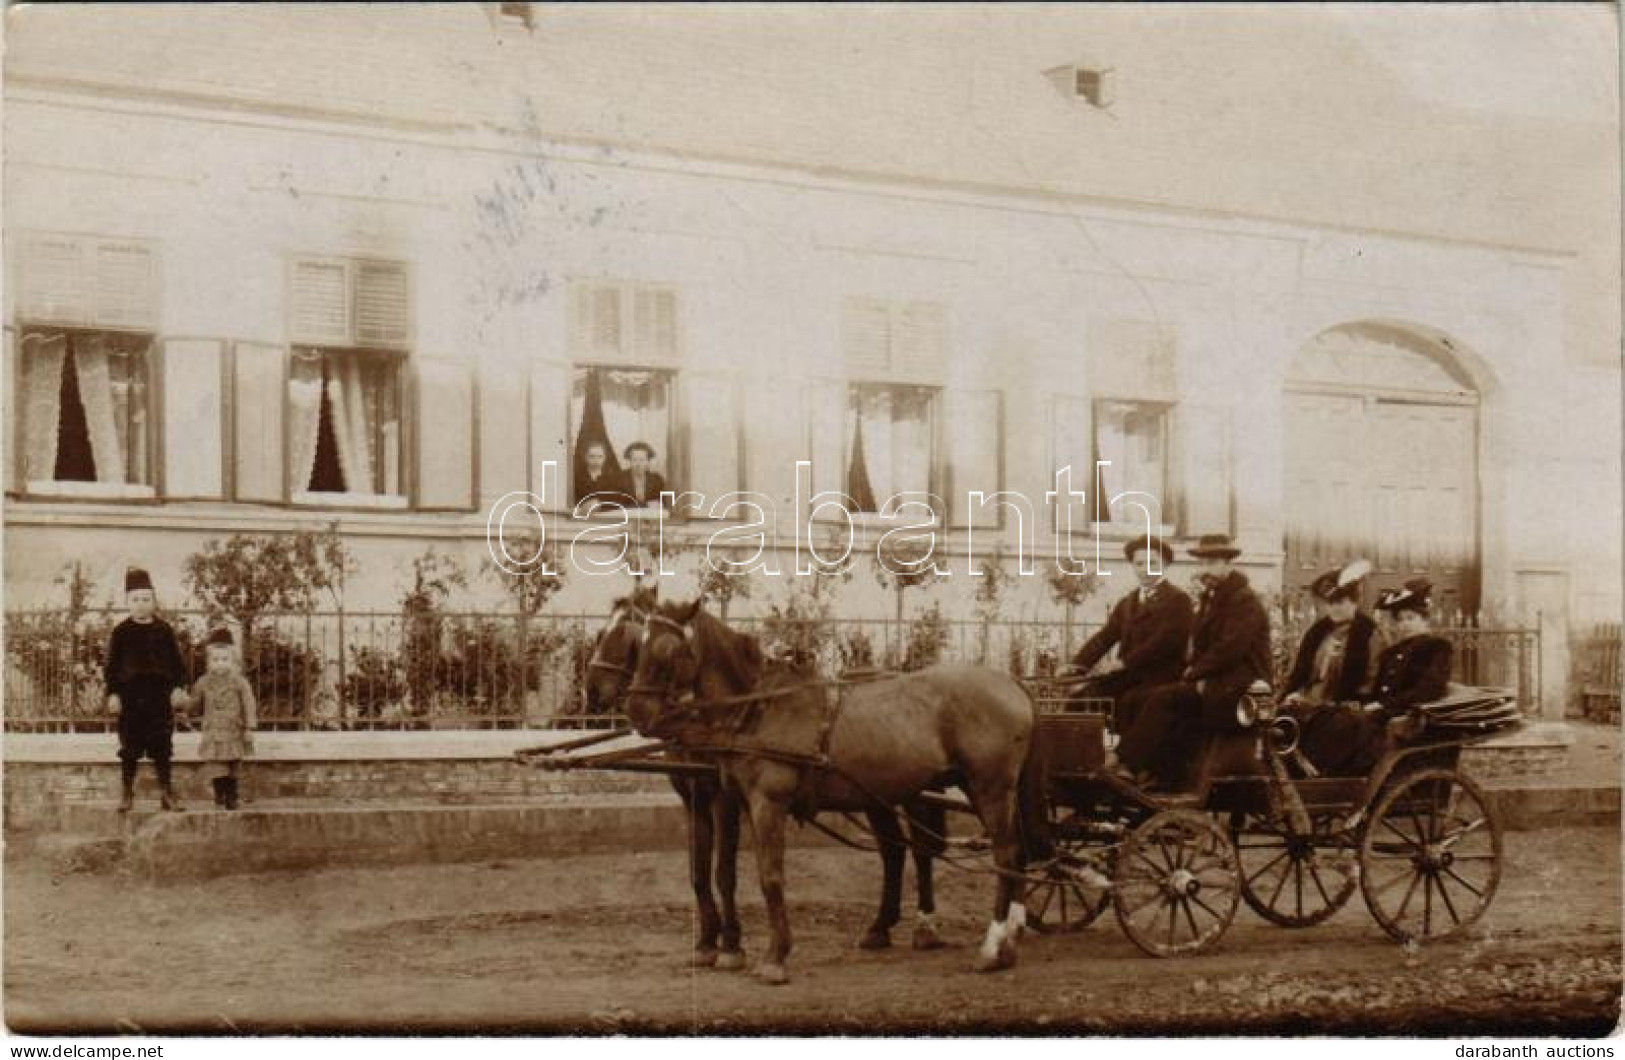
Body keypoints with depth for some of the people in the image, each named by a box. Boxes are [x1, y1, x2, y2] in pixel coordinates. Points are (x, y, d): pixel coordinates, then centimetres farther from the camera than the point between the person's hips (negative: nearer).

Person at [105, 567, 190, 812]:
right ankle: (127, 794, 10)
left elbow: (177, 661, 8)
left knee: (161, 746, 3)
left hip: (160, 694, 1)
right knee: (130, 747, 2)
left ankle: (166, 792, 9)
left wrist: (179, 687, -3)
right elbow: (111, 665, 3)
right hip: (130, 695, -1)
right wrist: (112, 693, -4)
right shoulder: (121, 632, 3)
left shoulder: (164, 630, 6)